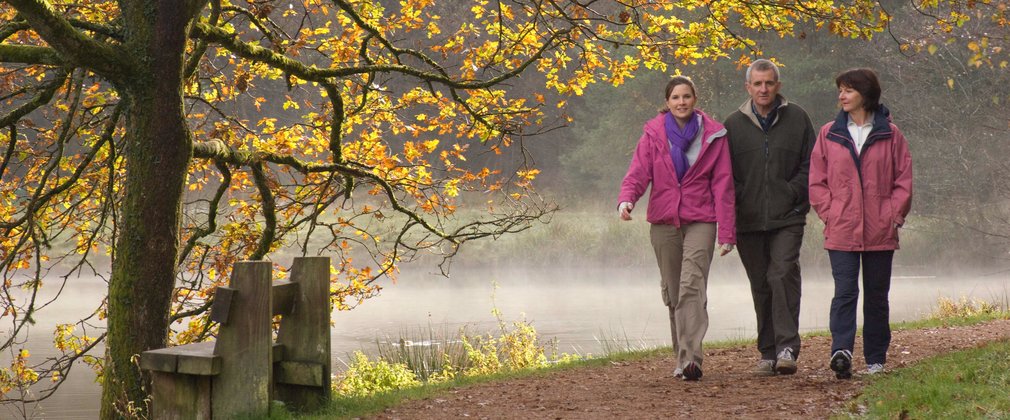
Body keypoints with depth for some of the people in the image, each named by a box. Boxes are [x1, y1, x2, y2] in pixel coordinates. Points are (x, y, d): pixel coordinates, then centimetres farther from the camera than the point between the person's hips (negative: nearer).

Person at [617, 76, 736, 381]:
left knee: (692, 287, -18)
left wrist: (727, 233, -2)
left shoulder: (713, 135, 2)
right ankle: (684, 357, 20)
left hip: (700, 221, -3)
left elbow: (723, 184, 2)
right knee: (672, 293, 8)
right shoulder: (654, 133, 4)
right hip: (664, 221, 3)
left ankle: (690, 358, -24)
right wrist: (626, 200, -25)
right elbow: (638, 172, -3)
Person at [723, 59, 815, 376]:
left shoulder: (797, 118, 5)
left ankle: (787, 348, -19)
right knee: (761, 287, 7)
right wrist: (740, 198, -2)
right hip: (748, 221, 2)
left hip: (787, 219, -2)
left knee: (783, 276, -18)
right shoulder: (734, 124, 8)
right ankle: (768, 352, 14)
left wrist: (792, 192, -6)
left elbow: (811, 164, 6)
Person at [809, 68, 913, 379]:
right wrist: (830, 213, -4)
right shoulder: (829, 135, 5)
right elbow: (817, 181, 7)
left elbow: (904, 180, 4)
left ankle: (876, 359, 17)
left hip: (880, 233, 0)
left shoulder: (890, 135, 3)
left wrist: (894, 215, -4)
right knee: (845, 292, -12)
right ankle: (841, 351, -22)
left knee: (876, 295, 9)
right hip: (841, 231, 0)